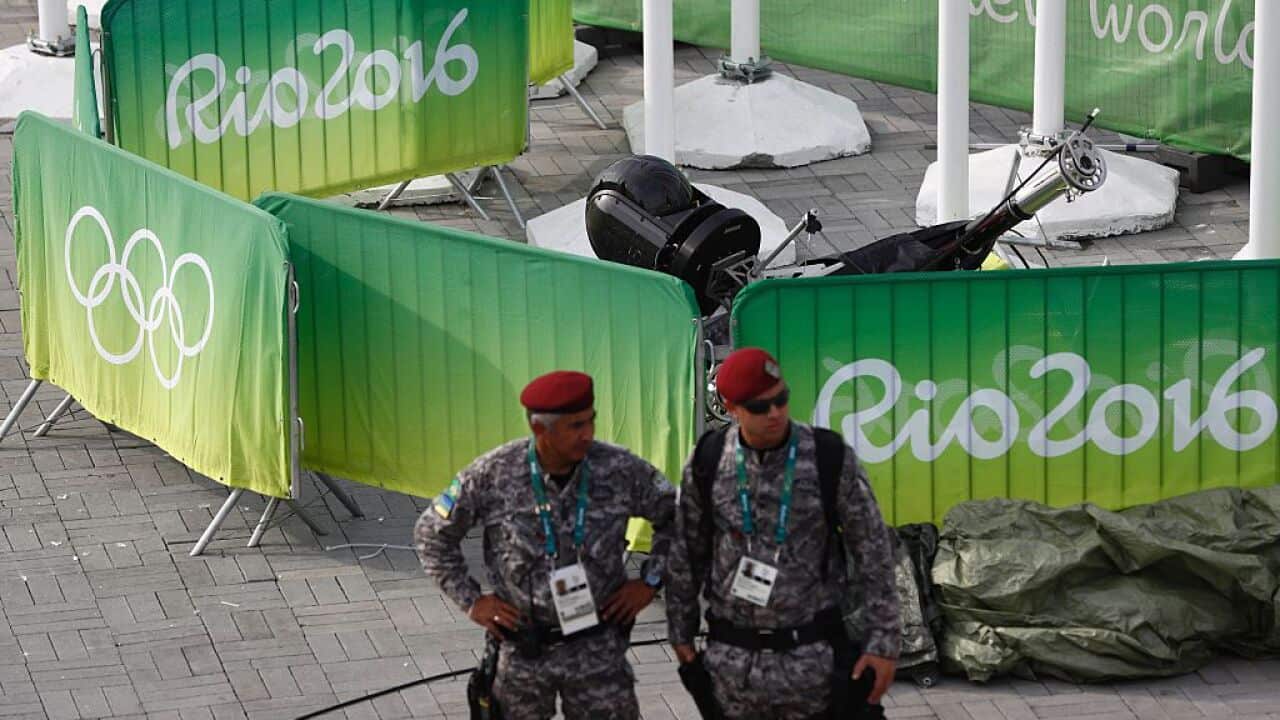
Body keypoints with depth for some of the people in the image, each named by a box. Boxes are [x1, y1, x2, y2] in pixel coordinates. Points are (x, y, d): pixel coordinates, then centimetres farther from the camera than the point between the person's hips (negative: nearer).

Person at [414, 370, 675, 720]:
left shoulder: (619, 470, -11)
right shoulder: (493, 475, -13)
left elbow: (674, 516, 5)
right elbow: (432, 534, 1)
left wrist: (650, 582, -1)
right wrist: (471, 600, -2)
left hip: (597, 647, 0)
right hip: (522, 648, 0)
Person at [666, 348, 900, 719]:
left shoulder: (830, 458, -10)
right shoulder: (708, 461, -4)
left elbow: (873, 552, -5)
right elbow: (686, 553, 8)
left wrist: (883, 642, -7)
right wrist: (681, 633, 11)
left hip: (811, 651, -2)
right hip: (732, 655, 2)